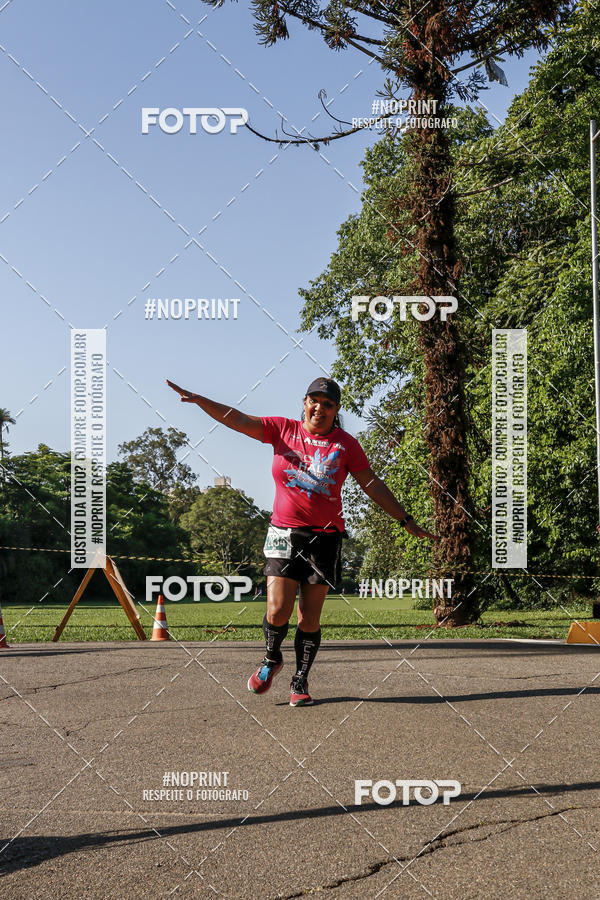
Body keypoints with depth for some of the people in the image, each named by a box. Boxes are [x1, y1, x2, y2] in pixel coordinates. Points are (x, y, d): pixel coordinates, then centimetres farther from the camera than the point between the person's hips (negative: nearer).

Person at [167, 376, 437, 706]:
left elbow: (372, 485, 8)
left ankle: (300, 681, 19)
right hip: (284, 533, 0)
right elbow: (237, 419, -2)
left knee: (309, 618, 0)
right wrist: (198, 400, -14)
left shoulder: (346, 444, 5)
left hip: (325, 537, 0)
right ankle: (271, 659, 21)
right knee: (277, 611, -10)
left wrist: (405, 520, 7)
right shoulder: (283, 430, 5)